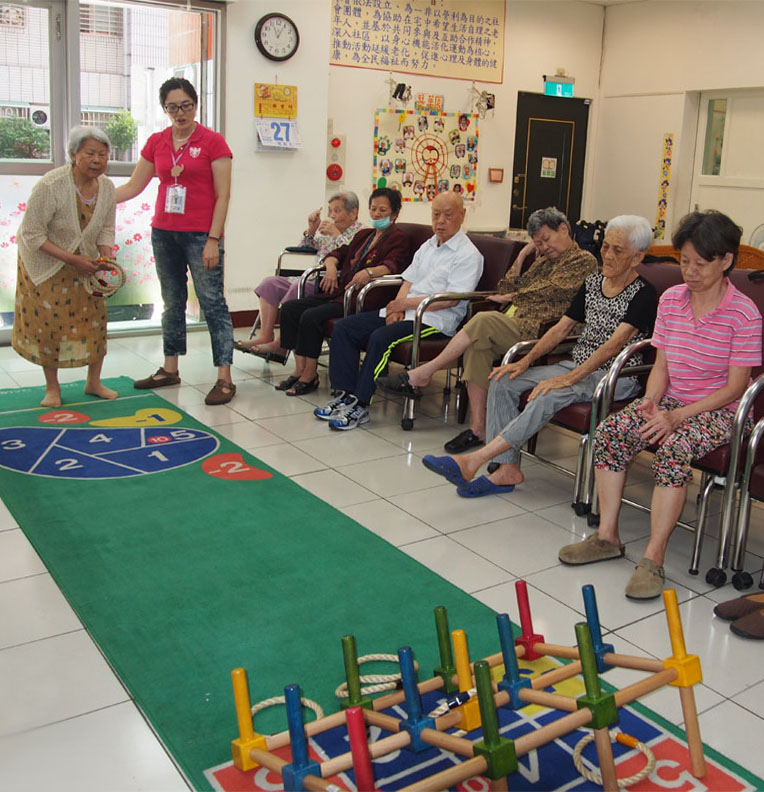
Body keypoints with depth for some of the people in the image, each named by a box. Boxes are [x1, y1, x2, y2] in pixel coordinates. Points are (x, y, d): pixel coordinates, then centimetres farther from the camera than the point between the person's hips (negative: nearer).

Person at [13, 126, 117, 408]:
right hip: (45, 262, -4)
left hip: (84, 262, 5)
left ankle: (94, 382, 16)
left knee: (94, 315, 0)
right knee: (48, 320, -5)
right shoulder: (51, 185, -27)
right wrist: (71, 259, -27)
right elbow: (31, 234, -22)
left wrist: (106, 258, -15)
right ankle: (52, 388, 10)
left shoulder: (107, 187, -9)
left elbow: (106, 229, 4)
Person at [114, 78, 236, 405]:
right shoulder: (156, 143, 10)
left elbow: (222, 196, -7)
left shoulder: (212, 142, -4)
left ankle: (224, 378, -5)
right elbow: (132, 187, 15)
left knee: (212, 302, -6)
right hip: (164, 233, 5)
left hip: (200, 236, -5)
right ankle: (170, 369, 24)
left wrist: (213, 240, -13)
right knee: (172, 302, 13)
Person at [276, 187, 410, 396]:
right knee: (289, 308, -6)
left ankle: (310, 375, -14)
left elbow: (392, 265, -18)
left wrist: (368, 272, -37)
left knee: (311, 316, -26)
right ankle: (300, 369, -6)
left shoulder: (398, 239, 0)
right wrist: (331, 266, 2)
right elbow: (340, 253, 26)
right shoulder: (363, 235, 26)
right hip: (340, 291, 9)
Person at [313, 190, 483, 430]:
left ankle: (360, 405, -23)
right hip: (405, 312, 9)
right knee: (344, 327, -6)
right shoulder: (427, 246, 21)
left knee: (381, 338, -32)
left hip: (435, 320, -8)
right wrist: (396, 308, -3)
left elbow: (451, 300, -16)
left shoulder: (468, 255, -6)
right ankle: (345, 394, -9)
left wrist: (405, 303, -14)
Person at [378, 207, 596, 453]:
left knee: (484, 321, -30)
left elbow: (551, 290, -8)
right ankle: (478, 428, -24)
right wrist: (522, 255, 13)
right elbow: (506, 289, 22)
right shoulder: (544, 259, 30)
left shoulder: (584, 260, 5)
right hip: (513, 322, 7)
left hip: (536, 331, -7)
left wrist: (512, 297, 2)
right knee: (477, 345, -25)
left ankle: (422, 374, -20)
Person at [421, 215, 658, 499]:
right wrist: (526, 361, -4)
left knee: (549, 395, -35)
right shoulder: (592, 283, 11)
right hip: (578, 366, 8)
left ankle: (473, 460, -36)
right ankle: (508, 468, -16)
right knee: (503, 381, -10)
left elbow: (616, 343, -22)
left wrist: (567, 379, -30)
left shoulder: (643, 294, -11)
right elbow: (562, 327, 10)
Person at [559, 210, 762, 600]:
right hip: (671, 401, 5)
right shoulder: (670, 299, 3)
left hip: (720, 409, -5)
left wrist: (677, 416, -23)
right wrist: (651, 401, -13)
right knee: (609, 431, -18)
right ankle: (607, 537, -9)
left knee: (674, 448, -34)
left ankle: (653, 558, -27)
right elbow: (661, 364, 8)